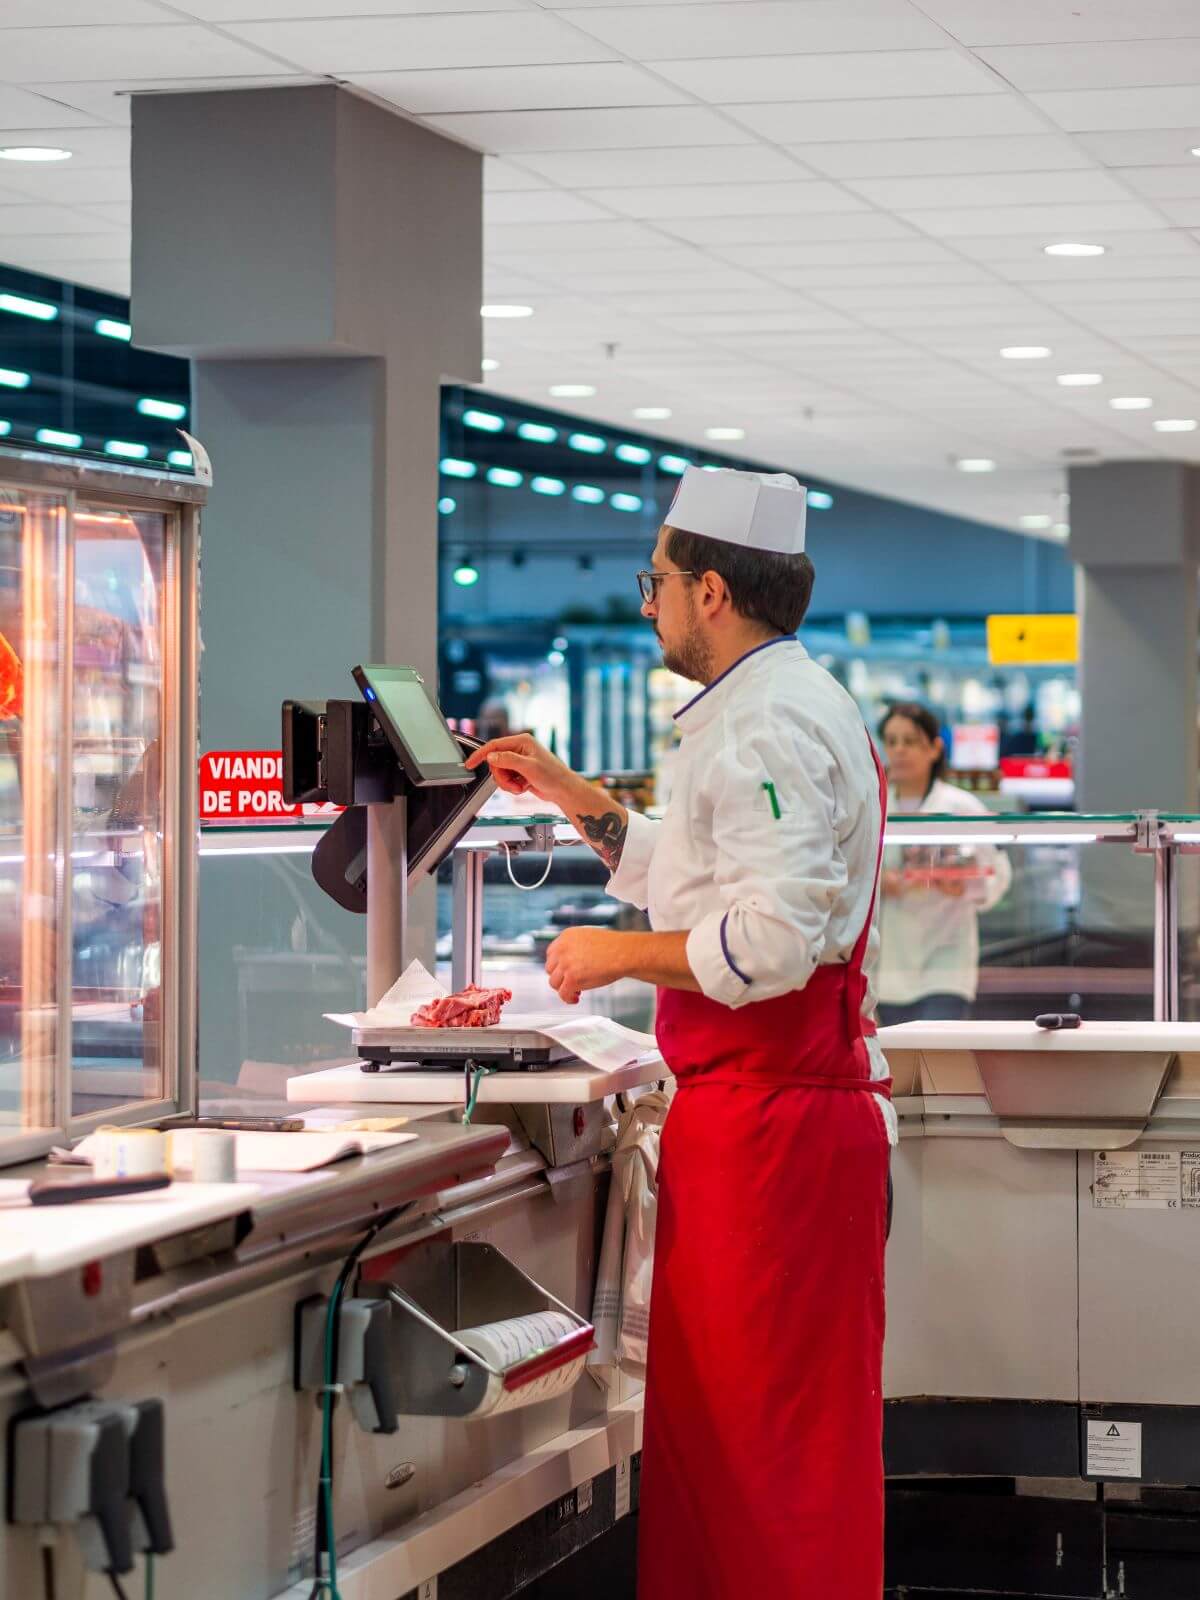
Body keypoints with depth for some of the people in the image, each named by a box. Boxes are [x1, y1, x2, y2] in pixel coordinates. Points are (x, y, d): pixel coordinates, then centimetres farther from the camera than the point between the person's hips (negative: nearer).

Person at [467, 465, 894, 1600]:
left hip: (769, 1119, -11)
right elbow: (704, 878, 30)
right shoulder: (774, 705, 19)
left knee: (765, 1428, -6)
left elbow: (772, 939, -25)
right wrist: (571, 797, 26)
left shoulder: (771, 720, -16)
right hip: (758, 1109, 11)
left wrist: (618, 953, -12)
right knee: (710, 1415, 15)